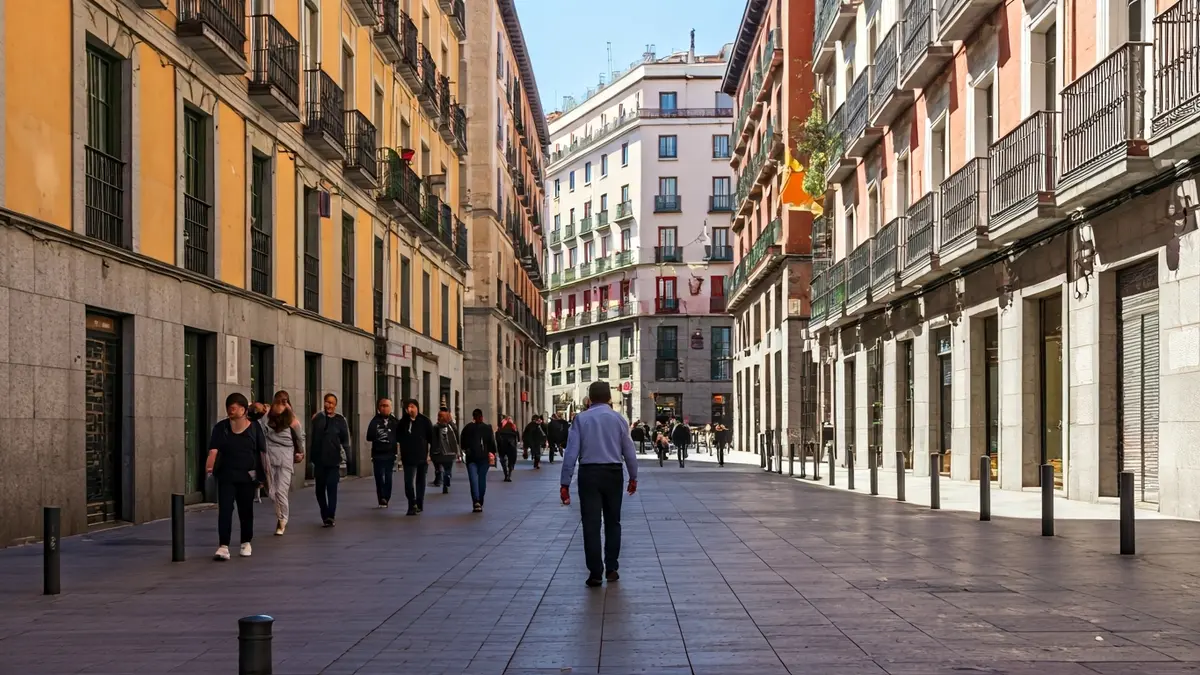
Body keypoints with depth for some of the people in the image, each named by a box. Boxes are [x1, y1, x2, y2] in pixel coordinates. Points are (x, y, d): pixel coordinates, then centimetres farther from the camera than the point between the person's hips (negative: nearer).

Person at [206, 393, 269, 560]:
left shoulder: (254, 427, 0)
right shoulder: (221, 427, 0)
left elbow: (262, 452, 4)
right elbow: (214, 450, -9)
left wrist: (263, 475, 4)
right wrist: (209, 467, -26)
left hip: (248, 476, 0)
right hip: (226, 476, 0)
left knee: (246, 510, 10)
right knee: (224, 510, -9)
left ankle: (246, 543, 27)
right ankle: (223, 546, -12)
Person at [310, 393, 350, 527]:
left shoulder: (340, 420, 0)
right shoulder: (317, 418, 4)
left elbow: (345, 440, 1)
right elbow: (311, 437, 5)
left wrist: (345, 455, -6)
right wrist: (311, 455, 3)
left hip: (334, 460, -3)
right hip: (319, 460, 3)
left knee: (332, 488, -10)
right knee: (320, 489, 10)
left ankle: (330, 517, -13)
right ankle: (325, 516, 23)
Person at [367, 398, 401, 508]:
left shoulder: (395, 422, 4)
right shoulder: (375, 421, 1)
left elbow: (399, 437, 2)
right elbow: (369, 437, -6)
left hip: (390, 454, 0)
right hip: (377, 454, 0)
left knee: (388, 478, 1)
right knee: (379, 478, -2)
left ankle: (386, 499, 9)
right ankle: (382, 500, 1)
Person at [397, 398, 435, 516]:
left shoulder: (425, 421, -3)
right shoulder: (403, 422, 3)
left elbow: (431, 438, -1)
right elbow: (400, 439, 9)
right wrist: (402, 455, 4)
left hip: (422, 456, 0)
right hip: (408, 458, 0)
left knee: (420, 482, 12)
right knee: (409, 482, -11)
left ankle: (419, 505, 22)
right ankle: (413, 505, -12)